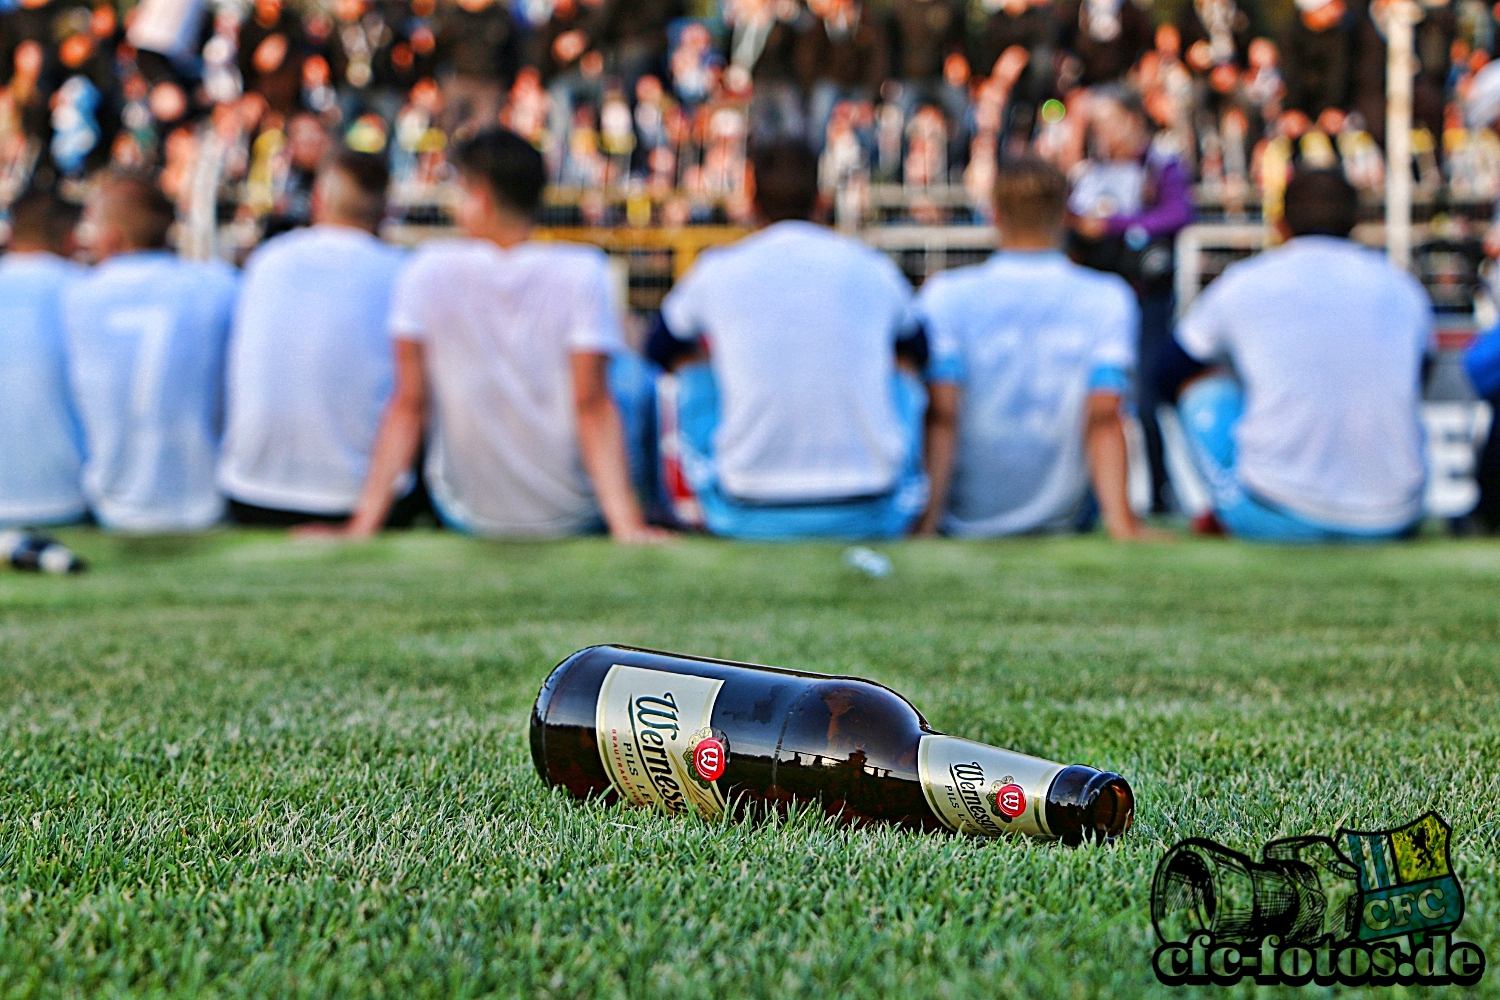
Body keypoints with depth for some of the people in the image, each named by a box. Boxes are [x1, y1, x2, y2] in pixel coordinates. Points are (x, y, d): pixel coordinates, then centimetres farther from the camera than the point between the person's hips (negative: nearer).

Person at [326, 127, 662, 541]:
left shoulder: (426, 270, -9)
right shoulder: (581, 272, -13)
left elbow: (408, 403, -12)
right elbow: (592, 405, -20)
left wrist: (363, 524, -10)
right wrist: (628, 527, -22)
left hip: (468, 517, 2)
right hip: (572, 516, -1)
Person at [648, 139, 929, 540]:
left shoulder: (716, 271, 2)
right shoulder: (874, 268, 4)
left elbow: (658, 352, 22)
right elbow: (924, 347, 27)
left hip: (751, 520, -1)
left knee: (693, 381, 24)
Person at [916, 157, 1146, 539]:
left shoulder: (944, 295, -8)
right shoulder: (1108, 299, -5)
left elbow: (941, 417, -15)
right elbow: (1104, 419, -15)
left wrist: (927, 522, -17)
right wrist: (1120, 522, -18)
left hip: (965, 523, 0)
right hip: (1062, 519, 0)